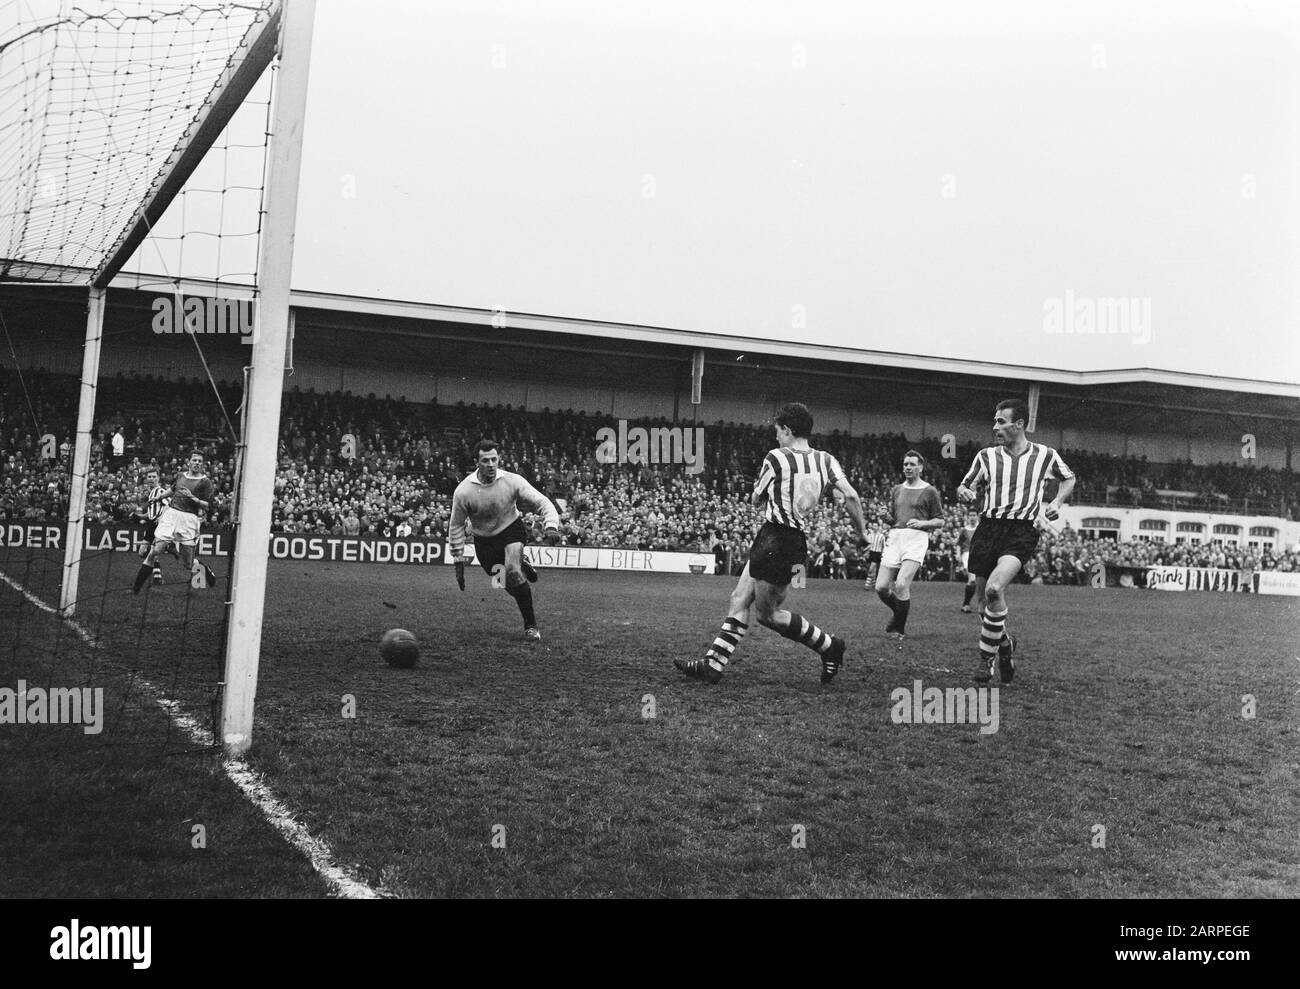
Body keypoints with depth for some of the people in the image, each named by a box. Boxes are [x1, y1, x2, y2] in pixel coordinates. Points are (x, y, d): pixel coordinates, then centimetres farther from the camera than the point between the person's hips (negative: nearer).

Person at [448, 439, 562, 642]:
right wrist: (459, 561, -7)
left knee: (513, 571, -27)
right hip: (483, 540, 2)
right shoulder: (463, 491, -19)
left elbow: (543, 503, -16)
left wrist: (551, 526, -35)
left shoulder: (512, 481, -20)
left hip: (511, 529, -2)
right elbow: (456, 526, -7)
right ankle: (522, 567, 40)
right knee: (511, 586, 0)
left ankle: (531, 626, -13)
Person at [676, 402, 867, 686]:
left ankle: (829, 645, 11)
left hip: (775, 542, -8)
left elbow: (756, 500, 2)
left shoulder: (776, 458, -10)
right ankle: (712, 665, 13)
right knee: (739, 602, 12)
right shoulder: (826, 460, 4)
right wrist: (862, 532, 5)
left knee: (766, 613, 6)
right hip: (798, 539, 8)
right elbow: (850, 495, -6)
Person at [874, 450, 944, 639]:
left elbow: (940, 521, 6)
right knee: (881, 587, -5)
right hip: (895, 537, 5)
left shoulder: (929, 492, 6)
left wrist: (922, 523, -10)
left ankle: (899, 628, -2)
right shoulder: (896, 490, 19)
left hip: (917, 538, -5)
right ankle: (899, 613, 26)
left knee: (901, 584, -20)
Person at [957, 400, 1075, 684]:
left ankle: (987, 657, -12)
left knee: (994, 588, -26)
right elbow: (965, 486, 16)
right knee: (984, 597, 6)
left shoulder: (1046, 455, 5)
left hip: (1022, 531, -4)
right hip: (988, 527, 4)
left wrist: (1057, 502, 5)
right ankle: (1005, 642, 36)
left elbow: (1069, 478, 23)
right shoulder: (986, 456, 8)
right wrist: (964, 492, -8)